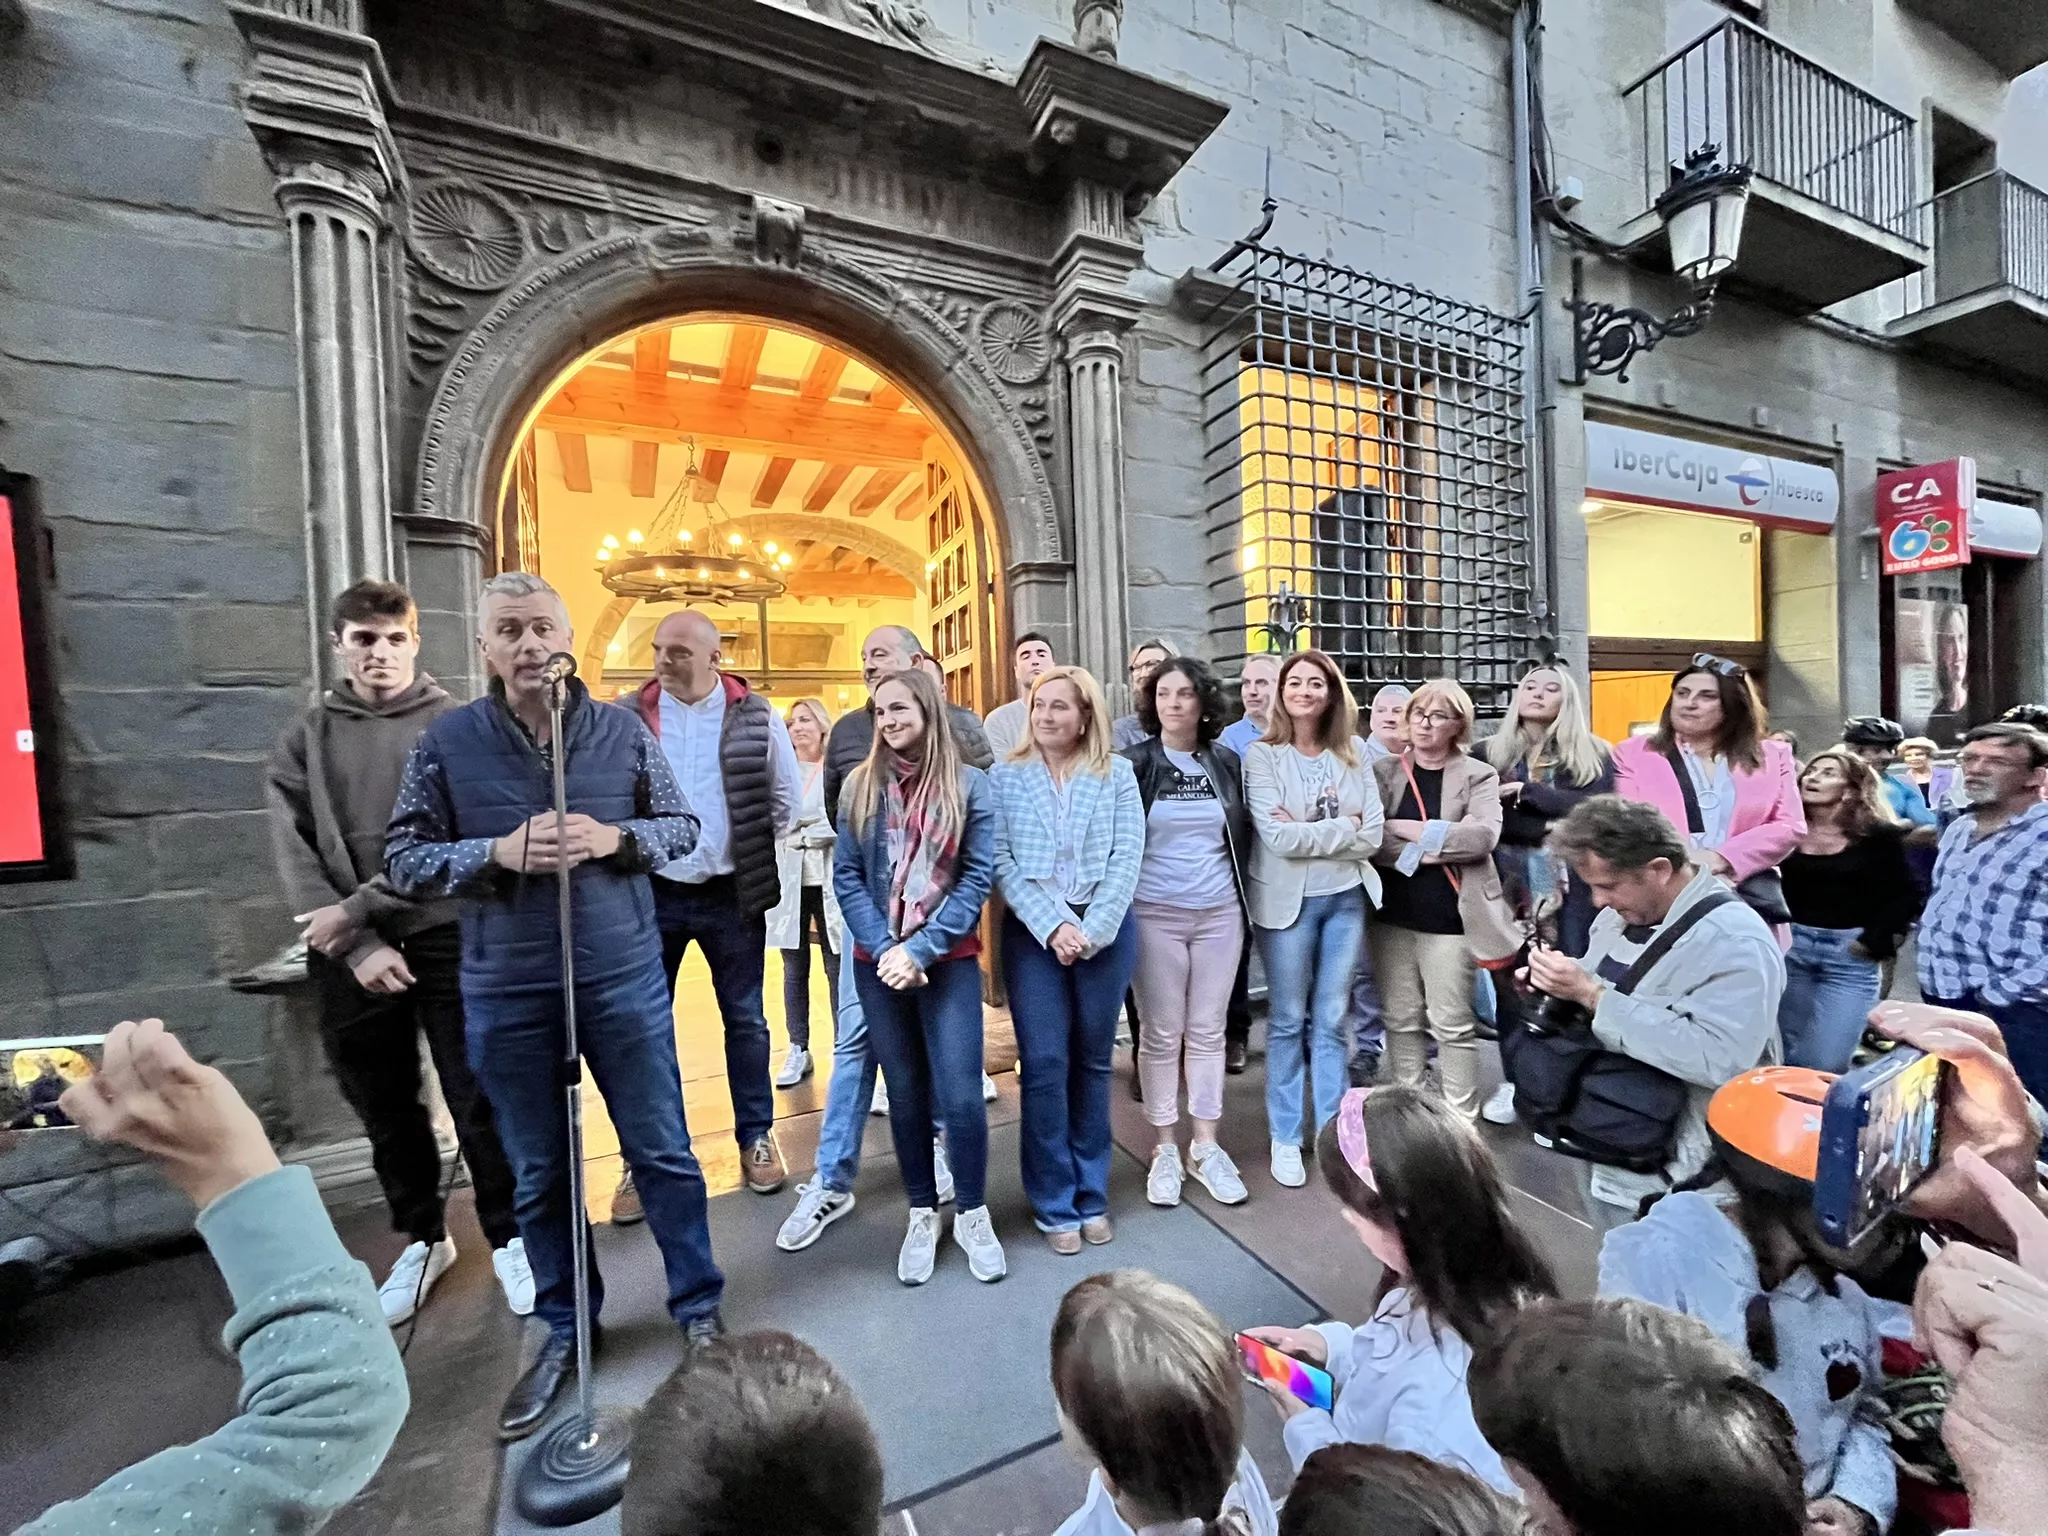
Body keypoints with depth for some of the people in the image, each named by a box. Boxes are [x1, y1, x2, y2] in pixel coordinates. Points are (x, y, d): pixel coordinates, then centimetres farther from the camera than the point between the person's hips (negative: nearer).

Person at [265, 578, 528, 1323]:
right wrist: (359, 946, -11)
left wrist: (357, 907, -13)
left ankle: (508, 1238, 20)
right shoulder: (306, 738, 7)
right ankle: (423, 1240, 34)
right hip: (349, 953, 3)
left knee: (477, 1099, 2)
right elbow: (294, 855, 0)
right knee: (386, 1111, 14)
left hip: (446, 938, -3)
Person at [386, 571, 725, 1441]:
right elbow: (403, 858, 0)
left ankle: (699, 1309, 31)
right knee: (539, 1174, 17)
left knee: (662, 1152, 10)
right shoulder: (445, 743, -1)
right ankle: (564, 1331, 39)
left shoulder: (623, 730, -1)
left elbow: (681, 826, 3)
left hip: (624, 977, -1)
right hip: (507, 994, 1)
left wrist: (614, 838, -17)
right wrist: (500, 852, -18)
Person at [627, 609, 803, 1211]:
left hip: (731, 895, 0)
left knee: (745, 1021, 12)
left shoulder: (756, 717, -4)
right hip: (652, 894, 1)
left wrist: (752, 855, 1)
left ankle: (756, 1137, 29)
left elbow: (787, 799, 3)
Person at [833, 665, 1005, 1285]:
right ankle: (922, 1215, 32)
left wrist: (921, 950, -14)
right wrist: (884, 948, -12)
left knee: (960, 1095, -1)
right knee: (906, 1094, 12)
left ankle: (972, 1214, 25)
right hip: (878, 963, 2)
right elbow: (846, 876, 0)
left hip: (949, 961, -2)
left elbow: (978, 879, -8)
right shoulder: (861, 786, 3)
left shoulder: (970, 784, -4)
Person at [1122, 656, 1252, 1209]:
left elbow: (1244, 834, 14)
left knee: (1207, 1032, 11)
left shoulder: (1226, 762, 6)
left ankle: (1206, 1146, 26)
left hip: (1219, 913, 3)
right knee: (1161, 1034, 6)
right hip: (1154, 915, -2)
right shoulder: (1134, 763, -4)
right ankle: (1165, 1148, 23)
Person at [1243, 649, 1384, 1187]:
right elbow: (1276, 837, -17)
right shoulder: (1262, 755, -7)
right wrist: (1343, 828, -10)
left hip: (1347, 898, 3)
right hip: (1289, 901, -3)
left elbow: (1373, 834, -3)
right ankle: (1285, 1138, 23)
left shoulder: (1353, 753, 4)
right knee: (1288, 1022, 9)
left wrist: (1305, 831, -12)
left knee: (1331, 1021, 13)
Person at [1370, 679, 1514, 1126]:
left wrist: (1406, 828, -14)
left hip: (1449, 915, -2)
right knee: (1401, 1019, 11)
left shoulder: (1479, 775, 2)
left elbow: (1482, 836, -15)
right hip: (1393, 913, 2)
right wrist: (1421, 853, -18)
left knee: (1452, 1024, 5)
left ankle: (1461, 1119, 18)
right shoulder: (1382, 771, 6)